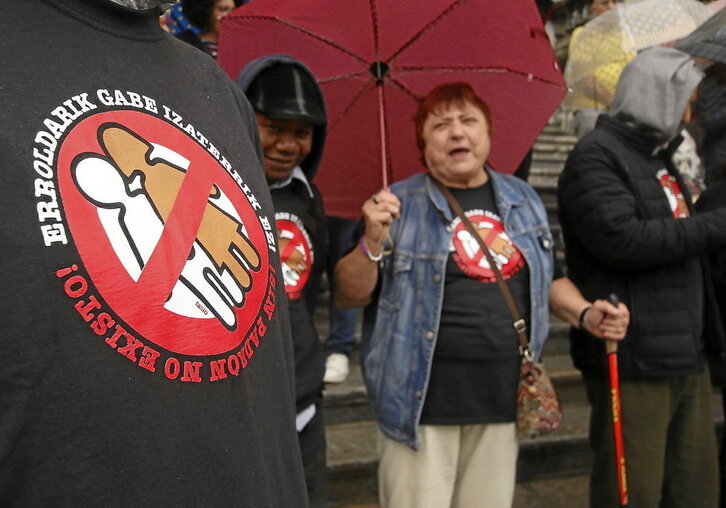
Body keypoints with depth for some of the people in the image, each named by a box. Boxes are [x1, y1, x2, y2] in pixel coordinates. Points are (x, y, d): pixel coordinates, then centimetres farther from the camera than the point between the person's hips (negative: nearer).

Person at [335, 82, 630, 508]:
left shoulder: (523, 199, 10)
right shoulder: (401, 205, -2)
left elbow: (547, 278, 21)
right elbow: (348, 296, -5)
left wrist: (585, 314, 3)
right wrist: (373, 242, -22)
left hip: (502, 405, 4)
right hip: (423, 402, -4)